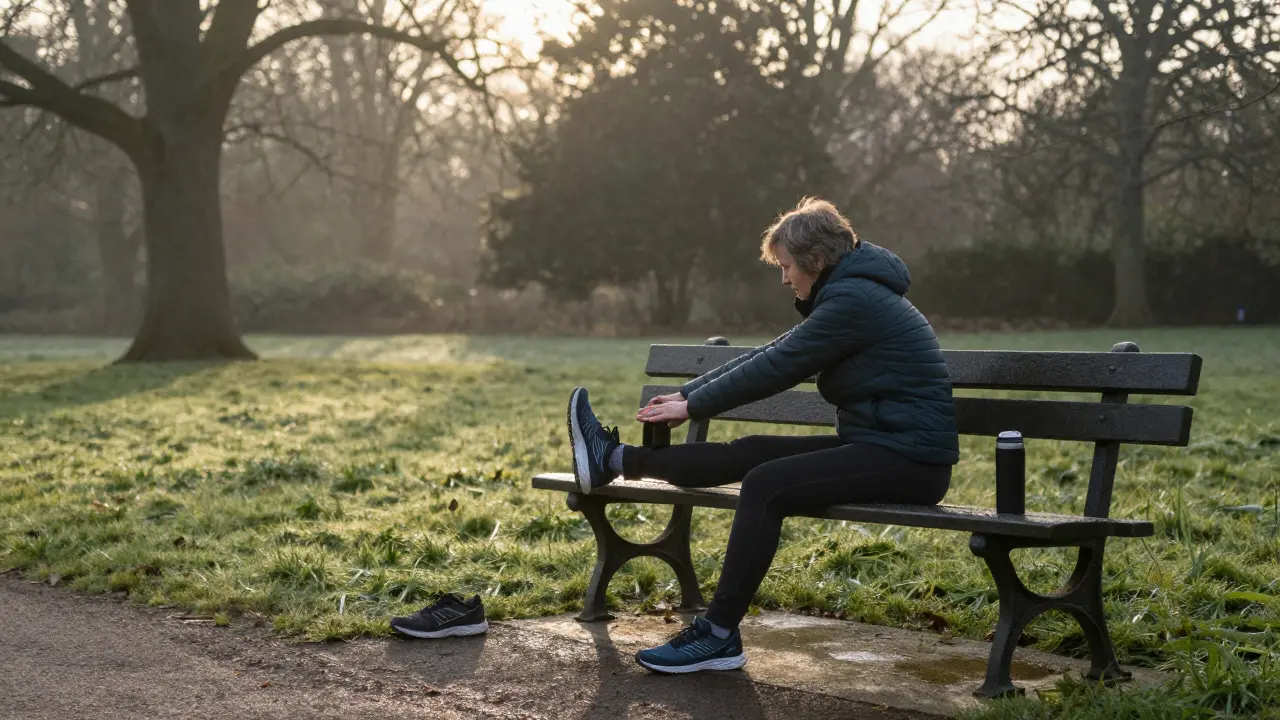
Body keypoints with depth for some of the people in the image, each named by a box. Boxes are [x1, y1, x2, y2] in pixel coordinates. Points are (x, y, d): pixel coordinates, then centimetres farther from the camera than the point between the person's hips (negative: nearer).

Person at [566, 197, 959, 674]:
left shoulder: (854, 299, -15)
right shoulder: (848, 293, 17)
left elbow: (775, 367, -14)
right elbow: (772, 354, 18)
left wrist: (693, 406, -3)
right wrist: (687, 394, 15)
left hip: (909, 461, -10)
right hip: (878, 444, 10)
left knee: (765, 483, -22)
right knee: (749, 454, 4)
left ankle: (719, 635, -18)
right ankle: (615, 459, 11)